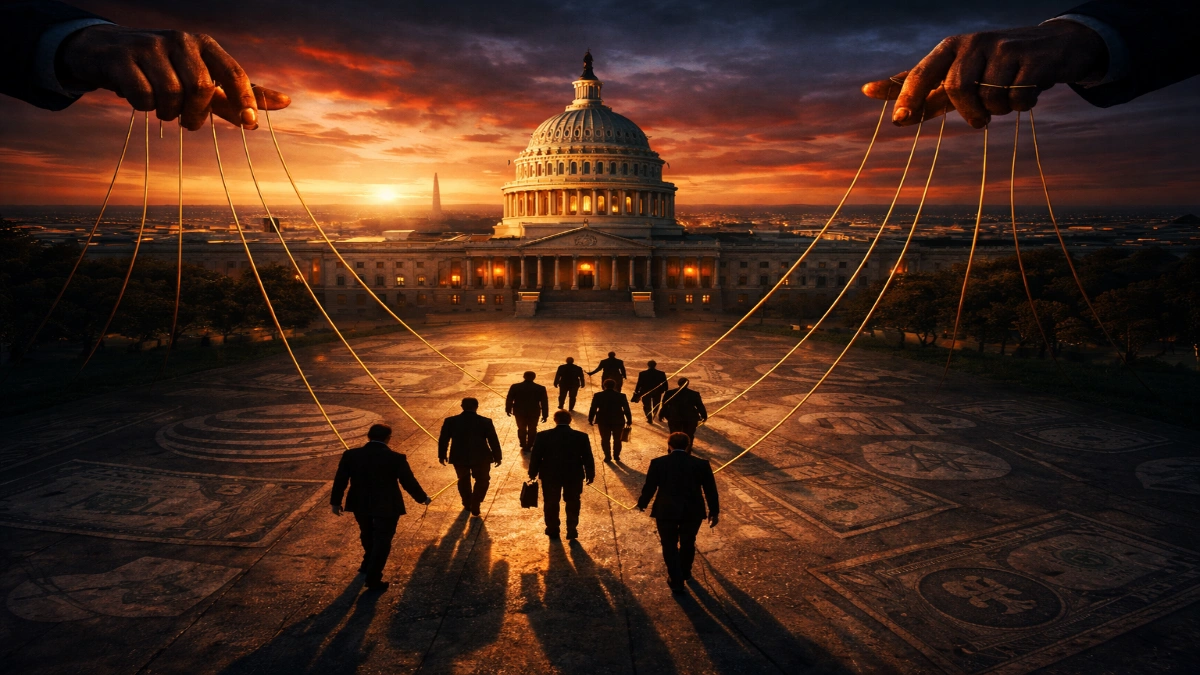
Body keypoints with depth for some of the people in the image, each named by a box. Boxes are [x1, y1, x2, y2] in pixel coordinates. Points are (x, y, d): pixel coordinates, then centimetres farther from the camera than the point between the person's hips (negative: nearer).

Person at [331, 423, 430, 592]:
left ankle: (368, 564, 49)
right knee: (382, 540, 9)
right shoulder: (396, 458, -17)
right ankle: (373, 578, 10)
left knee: (367, 535, 28)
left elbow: (340, 480, -2)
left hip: (360, 504, 5)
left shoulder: (351, 455, -8)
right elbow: (409, 482, -12)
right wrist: (423, 498, 4)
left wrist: (335, 501, 12)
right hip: (387, 507, -5)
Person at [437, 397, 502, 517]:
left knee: (463, 479, 26)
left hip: (459, 457, 2)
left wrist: (442, 455, 16)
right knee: (482, 480, 19)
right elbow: (494, 441, -6)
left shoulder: (450, 421, -7)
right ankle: (475, 505, 9)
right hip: (481, 457, -2)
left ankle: (467, 504, 39)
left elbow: (443, 440, 2)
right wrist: (497, 457, 6)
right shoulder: (486, 422, -11)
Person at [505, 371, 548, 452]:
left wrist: (508, 410, 13)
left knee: (521, 429, 21)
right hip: (534, 413, -1)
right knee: (532, 430, 19)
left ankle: (524, 447, 29)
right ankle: (529, 447, 25)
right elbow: (544, 402, -8)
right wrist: (545, 415, 2)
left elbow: (509, 399, -3)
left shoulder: (515, 387, -13)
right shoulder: (540, 388, -14)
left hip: (519, 412, 1)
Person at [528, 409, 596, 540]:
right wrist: (590, 475, 7)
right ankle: (572, 530, 22)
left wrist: (533, 473, 7)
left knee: (551, 504, 18)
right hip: (574, 476, 0)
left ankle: (552, 530, 27)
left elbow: (535, 457, -7)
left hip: (550, 476, 0)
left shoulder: (543, 436, -13)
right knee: (572, 504, 18)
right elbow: (588, 459, -6)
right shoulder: (582, 437, -12)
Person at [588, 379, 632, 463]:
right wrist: (629, 421, 6)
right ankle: (616, 456, 18)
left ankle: (607, 456, 13)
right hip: (618, 421, 0)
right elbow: (627, 410, -4)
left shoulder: (598, 395, -6)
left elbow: (593, 409, -4)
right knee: (617, 439, 15)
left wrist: (590, 420, 6)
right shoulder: (621, 396, -6)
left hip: (603, 421, 0)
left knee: (605, 439, 12)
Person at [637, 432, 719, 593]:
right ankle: (685, 573, 41)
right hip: (692, 512, 2)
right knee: (688, 543, 23)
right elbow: (710, 490, 0)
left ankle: (676, 581, 17)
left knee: (669, 546, 15)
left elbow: (649, 487, -1)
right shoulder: (701, 464, -4)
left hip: (666, 512, -2)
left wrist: (642, 504, 17)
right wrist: (714, 512, 11)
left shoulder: (658, 463, -7)